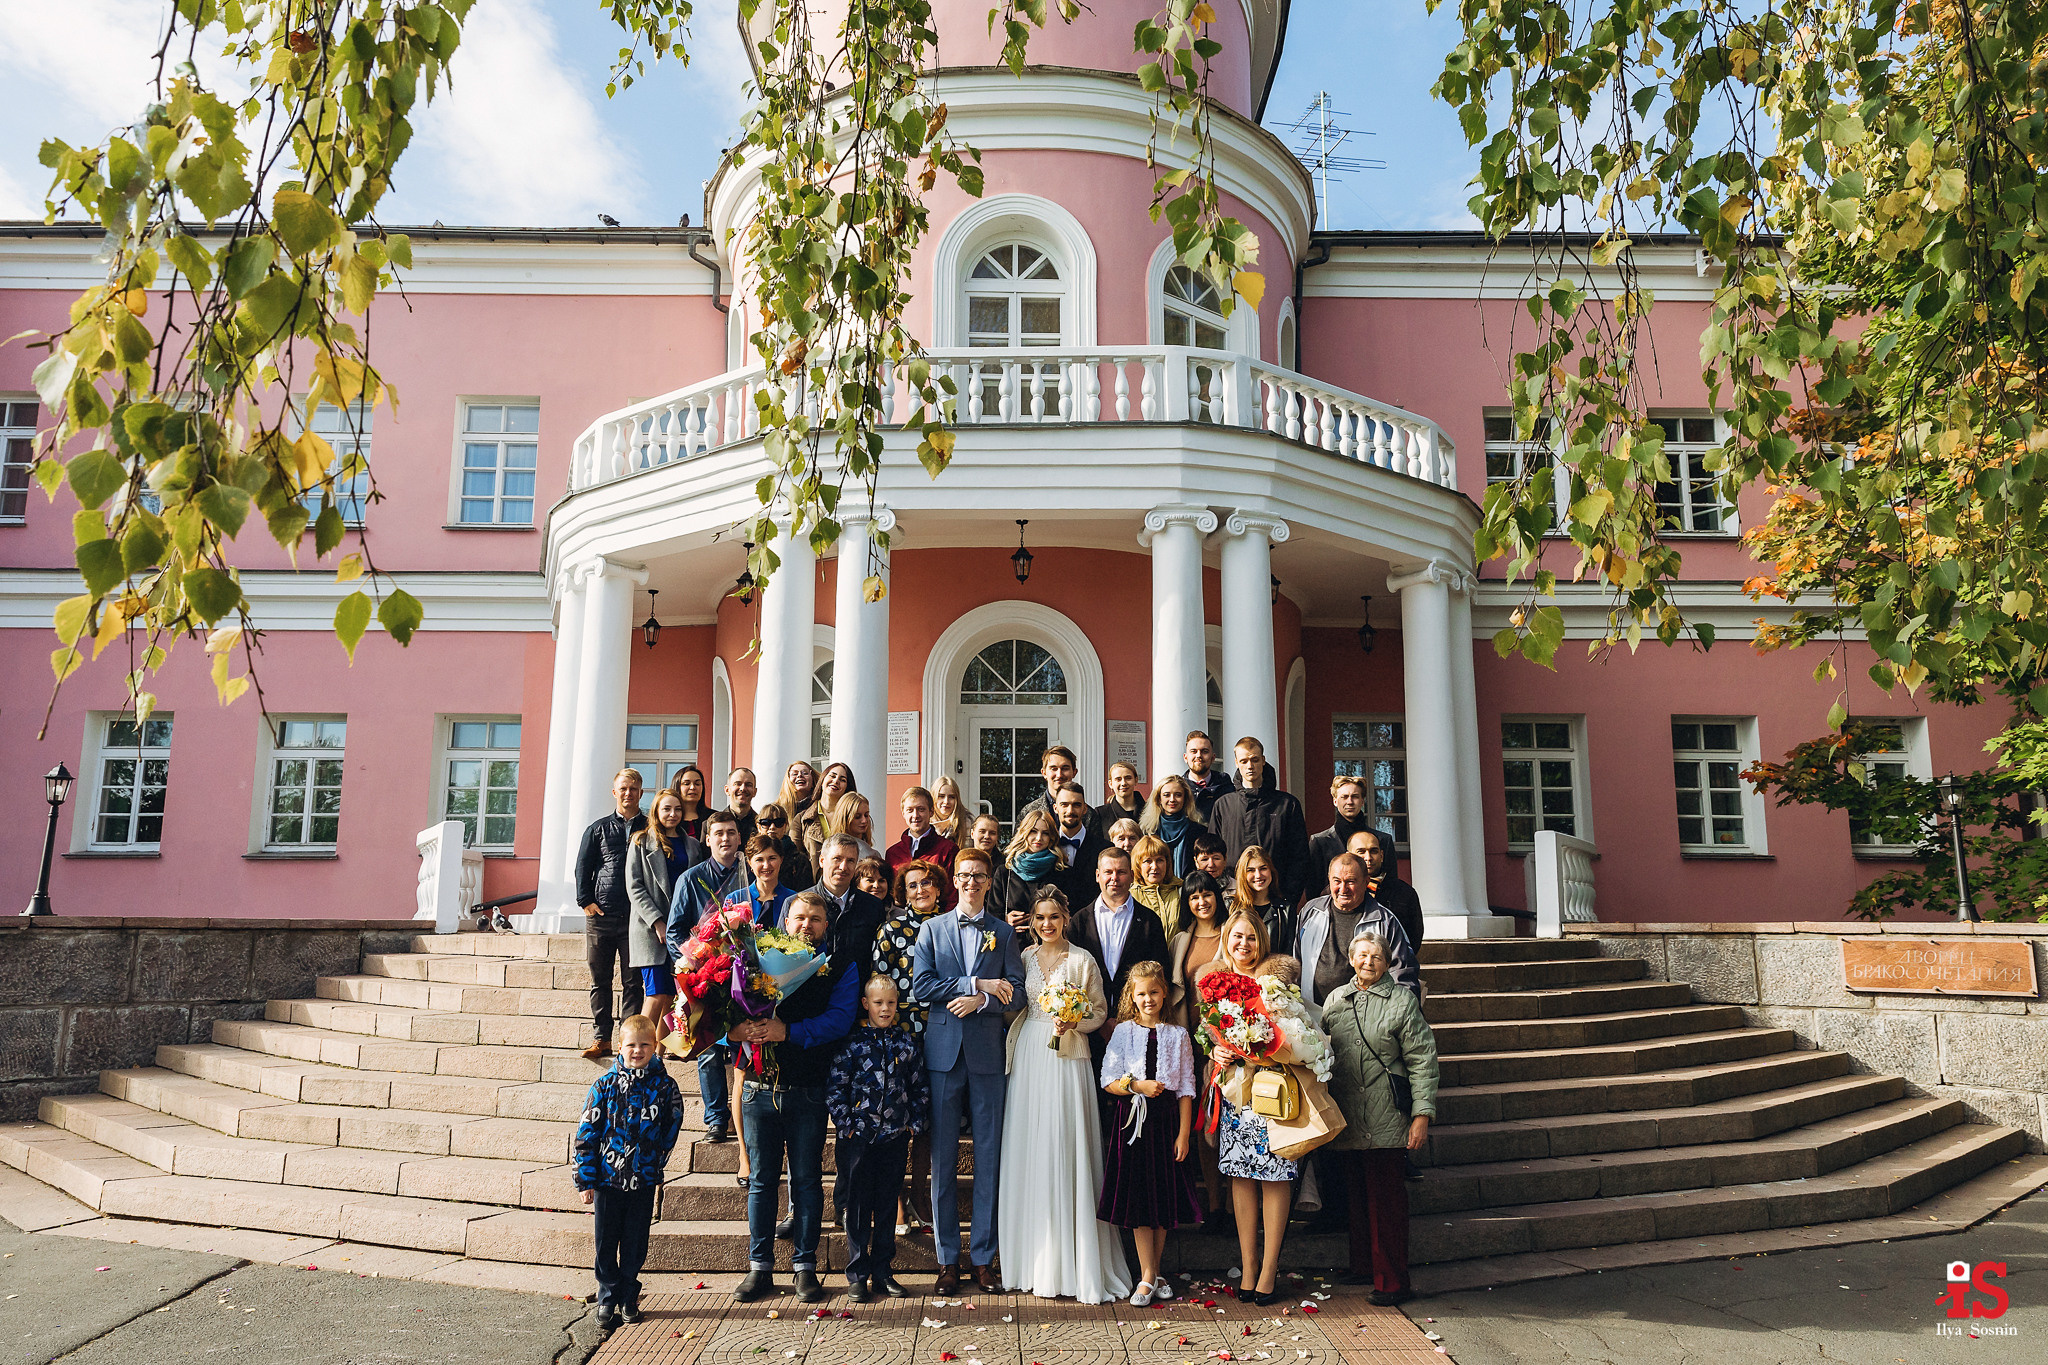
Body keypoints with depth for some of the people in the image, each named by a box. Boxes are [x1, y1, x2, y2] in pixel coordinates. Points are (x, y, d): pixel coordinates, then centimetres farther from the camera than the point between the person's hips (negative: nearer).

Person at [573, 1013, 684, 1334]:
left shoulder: (665, 1087, -3)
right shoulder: (605, 1085, -4)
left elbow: (670, 1134, 7)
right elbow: (585, 1133, -1)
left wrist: (660, 1175, 10)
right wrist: (586, 1180, -3)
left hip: (643, 1181, 0)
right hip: (607, 1178, 0)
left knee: (635, 1246, 9)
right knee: (606, 1245, 8)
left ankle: (628, 1300, 27)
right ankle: (607, 1301, 24)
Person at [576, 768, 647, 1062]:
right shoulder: (599, 828, 12)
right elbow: (583, 867, 11)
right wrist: (585, 900, 0)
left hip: (635, 917, -2)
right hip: (600, 915, 2)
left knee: (633, 981, -1)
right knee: (599, 980, 5)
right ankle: (602, 1038, 11)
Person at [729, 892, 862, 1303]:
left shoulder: (840, 966, 4)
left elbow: (839, 1019, -10)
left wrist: (788, 1031, -21)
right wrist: (736, 1029, -17)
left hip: (807, 1090, -1)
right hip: (760, 1087, 2)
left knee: (807, 1180, 6)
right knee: (762, 1180, 8)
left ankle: (805, 1266, 17)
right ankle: (760, 1267, 18)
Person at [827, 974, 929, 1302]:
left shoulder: (908, 1043, 4)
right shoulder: (852, 1043, -3)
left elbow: (921, 1088, 10)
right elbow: (834, 1090, -3)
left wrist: (915, 1124, 4)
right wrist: (846, 1125, -8)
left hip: (895, 1138, 2)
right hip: (858, 1139, -2)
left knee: (887, 1207, 10)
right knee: (857, 1208, 4)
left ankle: (883, 1272, 21)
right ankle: (857, 1276, 14)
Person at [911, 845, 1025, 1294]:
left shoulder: (1004, 933, 10)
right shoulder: (931, 929, 9)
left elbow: (1016, 991, 2)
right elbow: (921, 986, -4)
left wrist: (979, 1001, -14)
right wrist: (978, 983, -10)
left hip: (988, 1054, 0)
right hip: (944, 1052, 0)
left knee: (989, 1157, 3)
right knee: (943, 1159, 3)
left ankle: (984, 1257, 13)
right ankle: (948, 1260, 12)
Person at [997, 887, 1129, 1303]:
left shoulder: (1082, 960, -1)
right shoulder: (1025, 957, 10)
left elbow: (1100, 1011, 3)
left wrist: (1075, 1024, -13)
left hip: (1067, 1058, -4)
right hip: (1029, 1057, 4)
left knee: (1066, 1152, -4)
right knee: (1027, 1152, 4)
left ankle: (1070, 1260, 5)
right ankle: (1033, 1258, 14)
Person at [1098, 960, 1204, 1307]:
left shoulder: (1178, 1035, 4)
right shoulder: (1123, 1032, 2)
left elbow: (1186, 1089, 3)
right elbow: (1109, 1080, 1)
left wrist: (1183, 1134, -2)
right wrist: (1137, 1086, -15)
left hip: (1166, 1118, 1)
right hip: (1132, 1118, -1)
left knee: (1164, 1197, 6)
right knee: (1137, 1197, -1)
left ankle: (1155, 1271, 21)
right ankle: (1147, 1277, 6)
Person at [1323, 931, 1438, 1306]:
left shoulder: (1402, 1001, -3)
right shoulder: (1335, 1000, 11)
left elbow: (1422, 1060, -4)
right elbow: (1322, 1053, 19)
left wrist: (1422, 1114, -9)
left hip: (1386, 1120, -5)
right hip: (1347, 1118, 5)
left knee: (1386, 1197, -3)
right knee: (1357, 1193, 12)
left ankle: (1392, 1281, 5)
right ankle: (1364, 1267, 26)